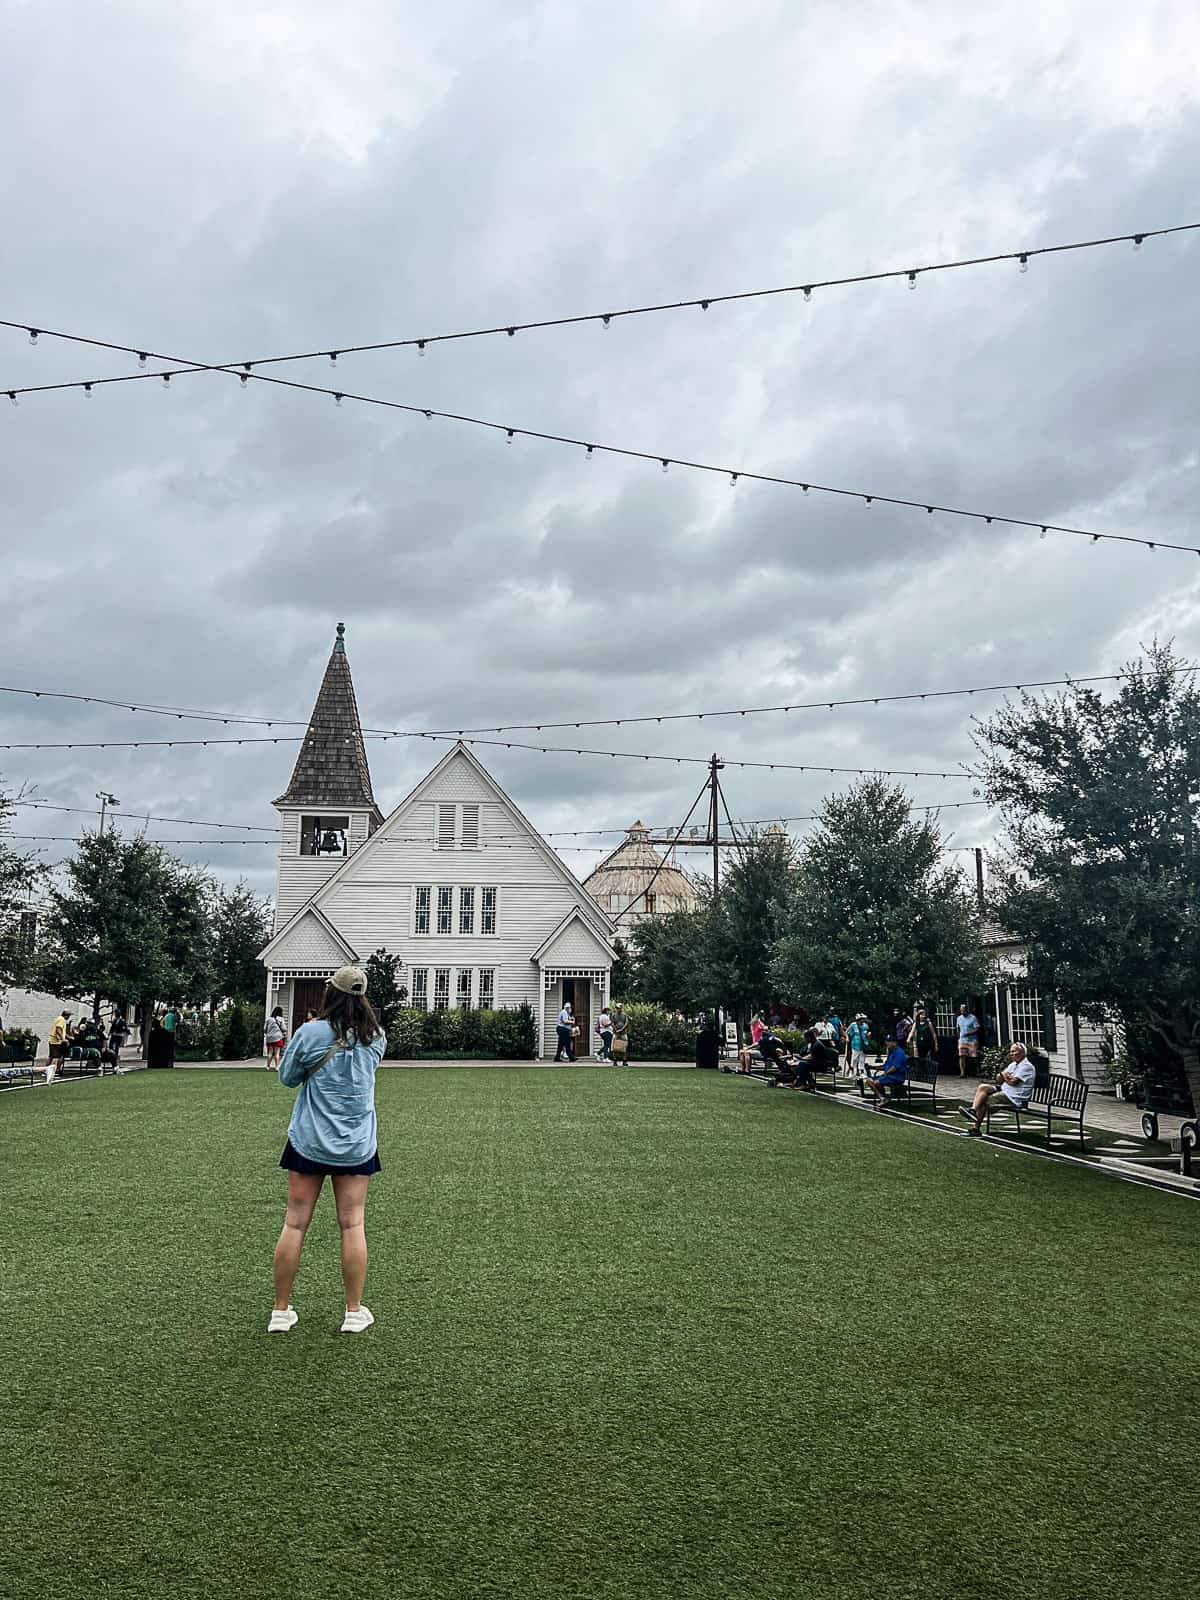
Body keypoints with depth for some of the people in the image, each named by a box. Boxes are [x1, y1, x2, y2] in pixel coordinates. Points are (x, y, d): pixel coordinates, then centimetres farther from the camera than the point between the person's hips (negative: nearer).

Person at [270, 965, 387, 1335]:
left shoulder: (310, 1033, -12)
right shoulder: (376, 1038, -3)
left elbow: (287, 1077, 1)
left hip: (309, 1142, -1)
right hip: (357, 1145, 2)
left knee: (295, 1224, 7)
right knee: (353, 1224, 7)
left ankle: (281, 1311, 16)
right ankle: (354, 1312, 13)